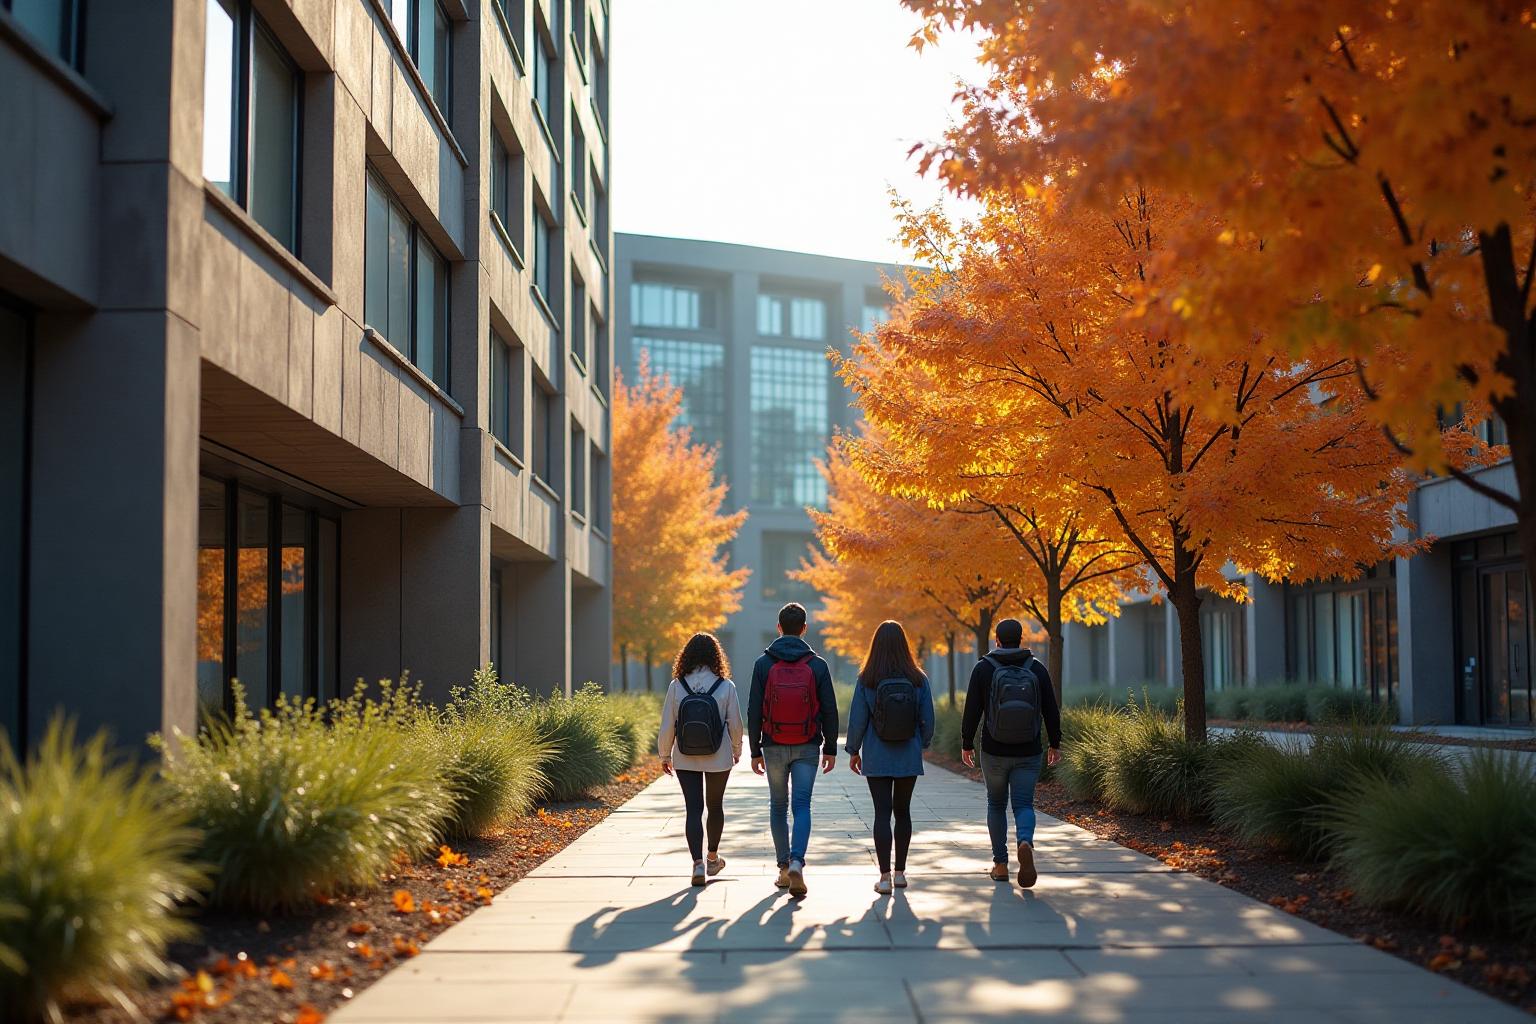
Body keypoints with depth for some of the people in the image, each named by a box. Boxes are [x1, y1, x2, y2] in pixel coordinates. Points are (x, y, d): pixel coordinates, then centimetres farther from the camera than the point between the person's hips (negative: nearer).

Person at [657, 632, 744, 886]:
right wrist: (736, 749, 15)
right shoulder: (726, 686, -9)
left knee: (693, 809, 2)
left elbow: (667, 725, -4)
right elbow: (735, 724, -3)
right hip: (718, 759, 0)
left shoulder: (676, 686, -7)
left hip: (685, 759, 0)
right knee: (715, 806, 18)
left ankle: (698, 862, -13)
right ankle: (713, 858, 34)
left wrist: (665, 755, 9)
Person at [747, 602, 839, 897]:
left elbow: (754, 711, -2)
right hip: (807, 748, -1)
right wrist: (830, 748, 8)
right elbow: (829, 710, -1)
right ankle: (796, 864, -21)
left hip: (774, 747, 1)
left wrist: (755, 751, 4)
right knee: (802, 806, -2)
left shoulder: (764, 664, -2)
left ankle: (784, 867, 17)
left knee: (778, 806, 14)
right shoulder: (817, 665, -2)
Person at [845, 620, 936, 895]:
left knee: (882, 813, 1)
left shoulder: (867, 680, -9)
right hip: (909, 758, 2)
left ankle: (885, 877, -4)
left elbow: (857, 718, -6)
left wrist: (854, 751, 7)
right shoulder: (918, 680, -5)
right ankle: (900, 872, 21)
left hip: (877, 759, -2)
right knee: (903, 812, 15)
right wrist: (922, 745, 16)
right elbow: (927, 719, 0)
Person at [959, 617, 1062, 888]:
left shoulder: (983, 668, -5)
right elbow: (1051, 710, 1)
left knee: (996, 804, 17)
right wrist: (1055, 744, 11)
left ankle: (1000, 864, 17)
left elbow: (971, 711, -5)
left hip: (994, 752, 0)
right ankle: (1025, 843, -27)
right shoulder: (1037, 669, -1)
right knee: (1023, 805, 4)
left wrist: (966, 744, 4)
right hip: (1028, 754, 0)